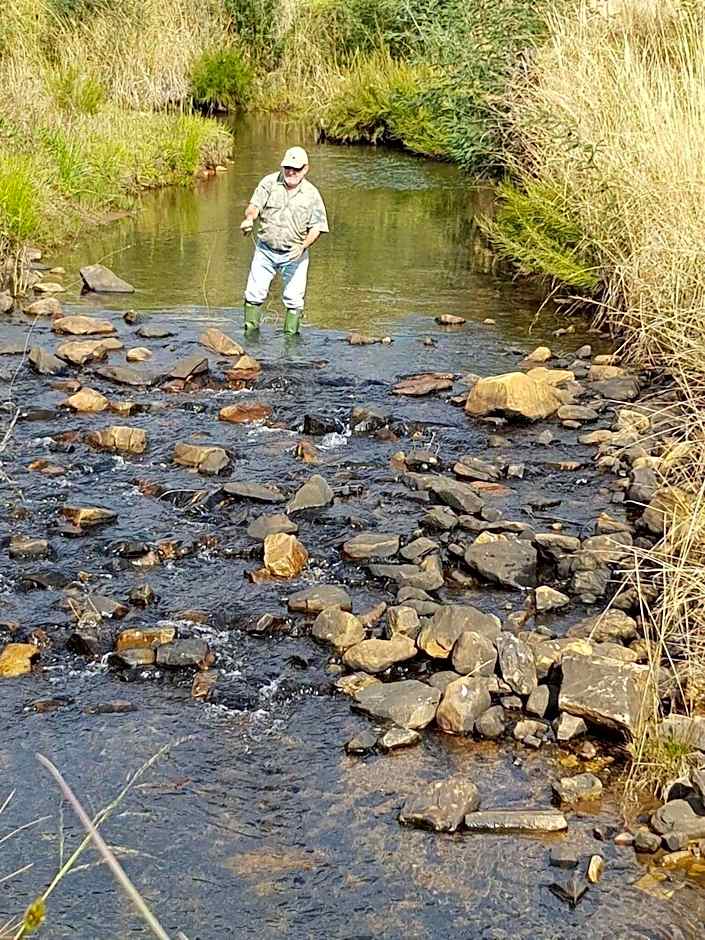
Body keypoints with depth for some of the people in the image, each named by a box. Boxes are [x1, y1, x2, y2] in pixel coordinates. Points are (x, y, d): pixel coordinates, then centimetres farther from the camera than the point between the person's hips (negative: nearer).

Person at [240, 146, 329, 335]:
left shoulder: (312, 194, -4)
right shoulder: (269, 183, -4)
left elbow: (316, 227, -2)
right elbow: (254, 206, -12)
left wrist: (303, 246, -20)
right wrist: (249, 218, -36)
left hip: (295, 254, -1)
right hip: (265, 250, 1)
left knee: (294, 299, -3)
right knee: (254, 293, 0)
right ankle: (250, 331, 13)